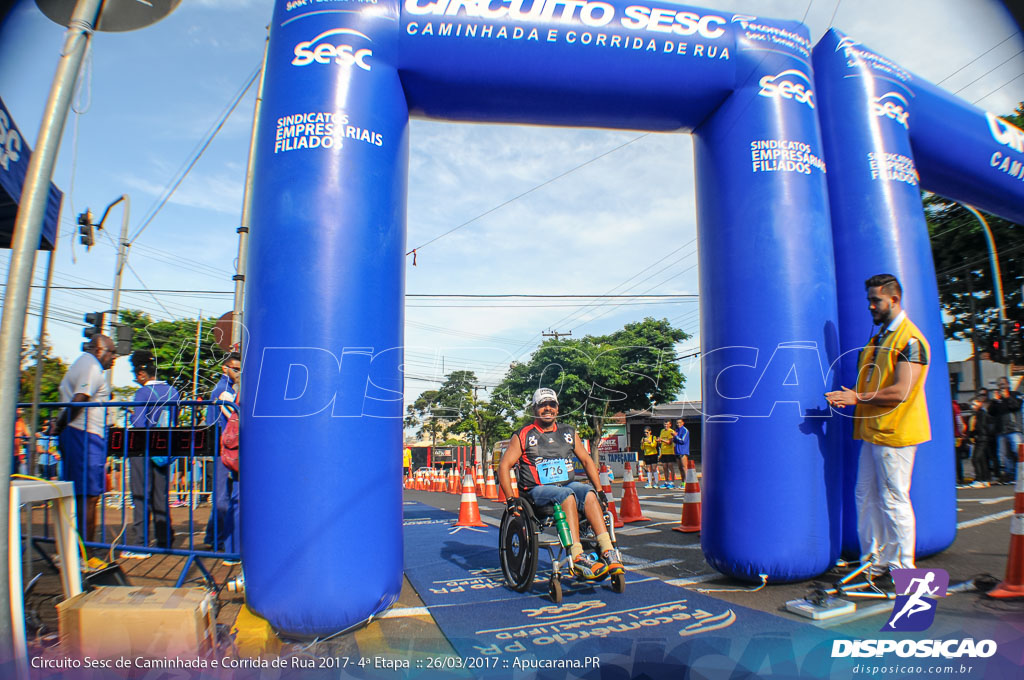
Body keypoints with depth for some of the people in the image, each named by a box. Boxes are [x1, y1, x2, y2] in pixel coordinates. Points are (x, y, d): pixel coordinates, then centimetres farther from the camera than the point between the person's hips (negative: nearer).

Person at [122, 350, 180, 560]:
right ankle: (164, 540, 17)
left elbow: (139, 425, -19)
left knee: (142, 497, 0)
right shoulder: (173, 392, 5)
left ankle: (138, 544, 4)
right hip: (163, 451, 6)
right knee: (161, 497, 13)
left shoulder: (143, 393, -13)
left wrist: (132, 416, -1)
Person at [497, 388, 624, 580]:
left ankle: (608, 551, -34)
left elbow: (587, 461, 18)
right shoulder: (523, 436, 2)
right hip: (537, 490, -4)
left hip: (567, 484, 4)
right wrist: (510, 499, -11)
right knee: (567, 494, -33)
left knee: (589, 493, -28)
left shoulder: (569, 433, 13)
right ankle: (577, 558, -40)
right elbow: (504, 466, 0)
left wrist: (600, 491, 7)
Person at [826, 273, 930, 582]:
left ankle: (902, 570, 11)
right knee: (866, 496, 11)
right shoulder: (878, 338, 17)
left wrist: (858, 398, -16)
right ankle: (874, 563, 22)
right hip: (873, 430, 9)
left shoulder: (910, 340, -11)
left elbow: (900, 393, -19)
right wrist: (847, 397, 2)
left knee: (894, 500, -2)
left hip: (894, 432, -9)